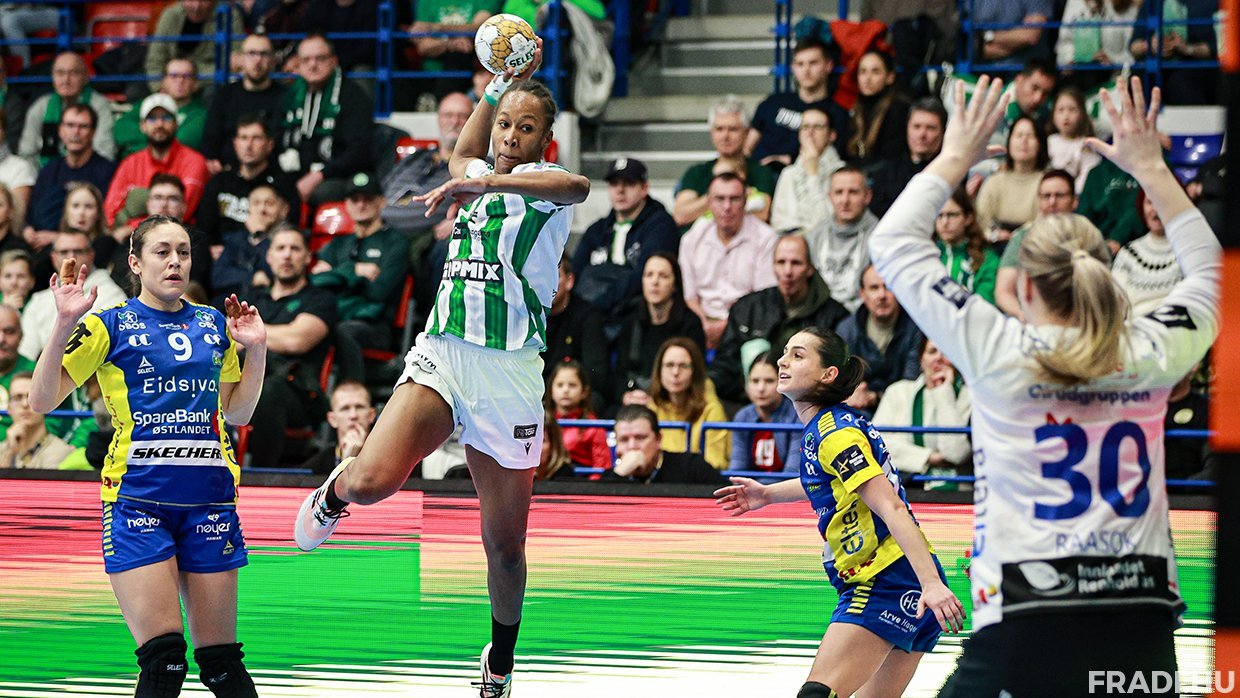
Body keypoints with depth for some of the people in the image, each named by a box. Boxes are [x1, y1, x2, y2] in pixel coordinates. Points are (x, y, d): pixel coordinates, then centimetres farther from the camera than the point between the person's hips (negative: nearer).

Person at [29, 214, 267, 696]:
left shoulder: (214, 325, 14)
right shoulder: (109, 325, 2)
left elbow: (237, 413, 22)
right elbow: (42, 401, -4)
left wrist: (255, 349, 9)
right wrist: (64, 323, -14)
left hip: (209, 497, 4)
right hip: (137, 496, -4)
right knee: (163, 659, -13)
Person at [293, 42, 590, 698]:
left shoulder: (541, 181, -2)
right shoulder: (480, 177, 15)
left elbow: (574, 185, -29)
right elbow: (464, 151, 43)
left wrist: (484, 184, -37)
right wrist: (503, 79, 39)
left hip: (508, 372, -3)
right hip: (440, 352, 3)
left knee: (504, 542, 5)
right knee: (374, 479, -24)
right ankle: (337, 490, 13)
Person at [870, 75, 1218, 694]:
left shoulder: (999, 354, -3)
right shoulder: (1150, 355, 4)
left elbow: (893, 242, 8)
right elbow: (1210, 272, 27)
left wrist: (956, 157, 18)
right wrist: (1150, 168, 30)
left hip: (1027, 624, -3)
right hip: (1143, 629, 3)